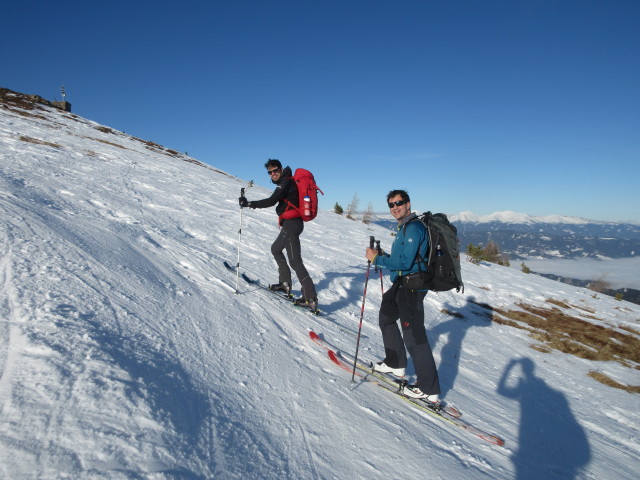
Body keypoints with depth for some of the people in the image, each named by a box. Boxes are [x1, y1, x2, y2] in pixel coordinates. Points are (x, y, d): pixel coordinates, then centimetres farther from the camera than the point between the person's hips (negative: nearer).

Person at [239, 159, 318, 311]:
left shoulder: (286, 182, -12)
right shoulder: (288, 181, 17)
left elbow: (271, 201, -21)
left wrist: (248, 204, -17)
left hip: (291, 224, -11)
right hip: (293, 223, 11)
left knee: (295, 261, -13)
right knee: (276, 249, 25)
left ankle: (311, 299, -15)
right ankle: (285, 283, 26)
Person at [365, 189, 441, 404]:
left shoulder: (414, 227, -18)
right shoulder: (405, 227, 15)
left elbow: (405, 262, -24)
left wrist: (377, 259, -15)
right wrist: (383, 256, 10)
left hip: (411, 287, -11)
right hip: (402, 284, 11)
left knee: (414, 336, -7)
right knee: (386, 317, 23)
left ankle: (429, 390, 4)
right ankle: (396, 363, 36)